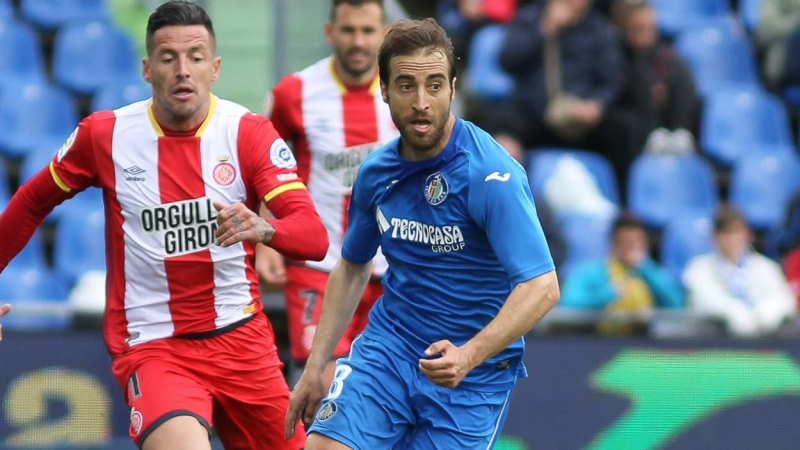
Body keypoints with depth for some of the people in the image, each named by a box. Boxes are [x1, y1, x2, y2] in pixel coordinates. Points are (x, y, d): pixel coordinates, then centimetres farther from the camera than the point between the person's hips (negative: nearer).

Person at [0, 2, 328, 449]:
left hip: (242, 339, 3)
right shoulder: (104, 135, -4)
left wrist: (262, 228, -39)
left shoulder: (250, 132, -6)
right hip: (152, 347, -3)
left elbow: (315, 237, -19)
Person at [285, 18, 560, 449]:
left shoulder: (491, 175, -19)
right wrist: (314, 368, 14)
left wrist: (470, 356, -39)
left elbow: (541, 287, -26)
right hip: (387, 347, 4)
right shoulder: (375, 172, 0)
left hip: (473, 371, -4)